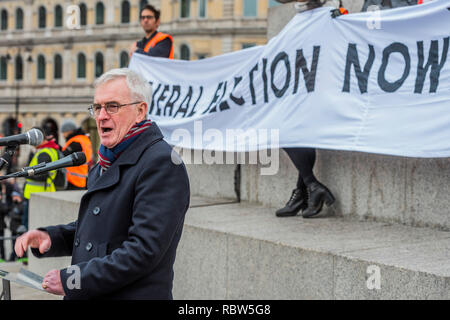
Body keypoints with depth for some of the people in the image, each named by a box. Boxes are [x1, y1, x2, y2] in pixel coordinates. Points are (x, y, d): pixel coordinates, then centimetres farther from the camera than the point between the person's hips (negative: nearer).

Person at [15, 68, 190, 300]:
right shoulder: (108, 163, 12)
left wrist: (70, 281, -21)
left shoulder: (161, 163, -18)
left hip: (133, 294, -8)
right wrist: (50, 237, 0)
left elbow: (144, 250, -25)